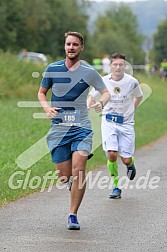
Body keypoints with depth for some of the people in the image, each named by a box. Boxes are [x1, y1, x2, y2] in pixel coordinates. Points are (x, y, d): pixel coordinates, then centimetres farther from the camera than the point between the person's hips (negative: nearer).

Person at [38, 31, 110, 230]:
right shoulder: (52, 69, 4)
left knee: (78, 171, -17)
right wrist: (47, 108, -4)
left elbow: (106, 92, 9)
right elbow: (41, 92, 17)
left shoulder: (89, 72, 0)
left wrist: (101, 103, -14)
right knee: (64, 176, -1)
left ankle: (73, 215, -8)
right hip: (58, 128, 2)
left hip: (81, 127, -2)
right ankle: (73, 183, 36)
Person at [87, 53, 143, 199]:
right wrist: (87, 108, -8)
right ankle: (116, 186, -2)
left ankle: (131, 164, 37)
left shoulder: (132, 82, -7)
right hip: (109, 122, 0)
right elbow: (92, 96, 9)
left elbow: (139, 97, 14)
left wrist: (131, 110, 10)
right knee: (112, 154, -19)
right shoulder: (103, 81, -7)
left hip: (126, 123, 0)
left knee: (126, 160, -3)